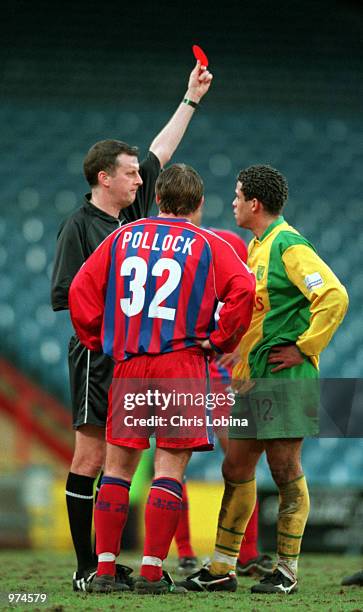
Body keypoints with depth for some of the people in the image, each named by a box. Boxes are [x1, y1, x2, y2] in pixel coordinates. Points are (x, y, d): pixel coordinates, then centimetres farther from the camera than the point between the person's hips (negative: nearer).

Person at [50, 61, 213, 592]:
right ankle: (85, 568, -4)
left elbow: (161, 150, 23)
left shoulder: (132, 211, 13)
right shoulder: (79, 226, -8)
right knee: (91, 459, -6)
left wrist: (191, 100, 28)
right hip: (97, 355, -7)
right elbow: (65, 297, -11)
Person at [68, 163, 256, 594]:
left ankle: (104, 569, 5)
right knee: (170, 470, -1)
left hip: (128, 365, 3)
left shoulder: (123, 238, 10)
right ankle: (151, 572, -6)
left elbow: (81, 288, 5)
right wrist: (219, 340, -3)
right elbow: (243, 289, -13)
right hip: (182, 364, -3)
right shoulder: (208, 246, 2)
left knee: (118, 466, 9)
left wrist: (96, 340, 14)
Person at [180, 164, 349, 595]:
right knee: (236, 470, 9)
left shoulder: (289, 245, -13)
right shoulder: (255, 248, 17)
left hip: (284, 379, -9)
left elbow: (334, 296, -23)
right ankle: (222, 569, 13)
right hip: (250, 379, 9)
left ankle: (286, 571, 2)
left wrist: (303, 348, -19)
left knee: (285, 471, -4)